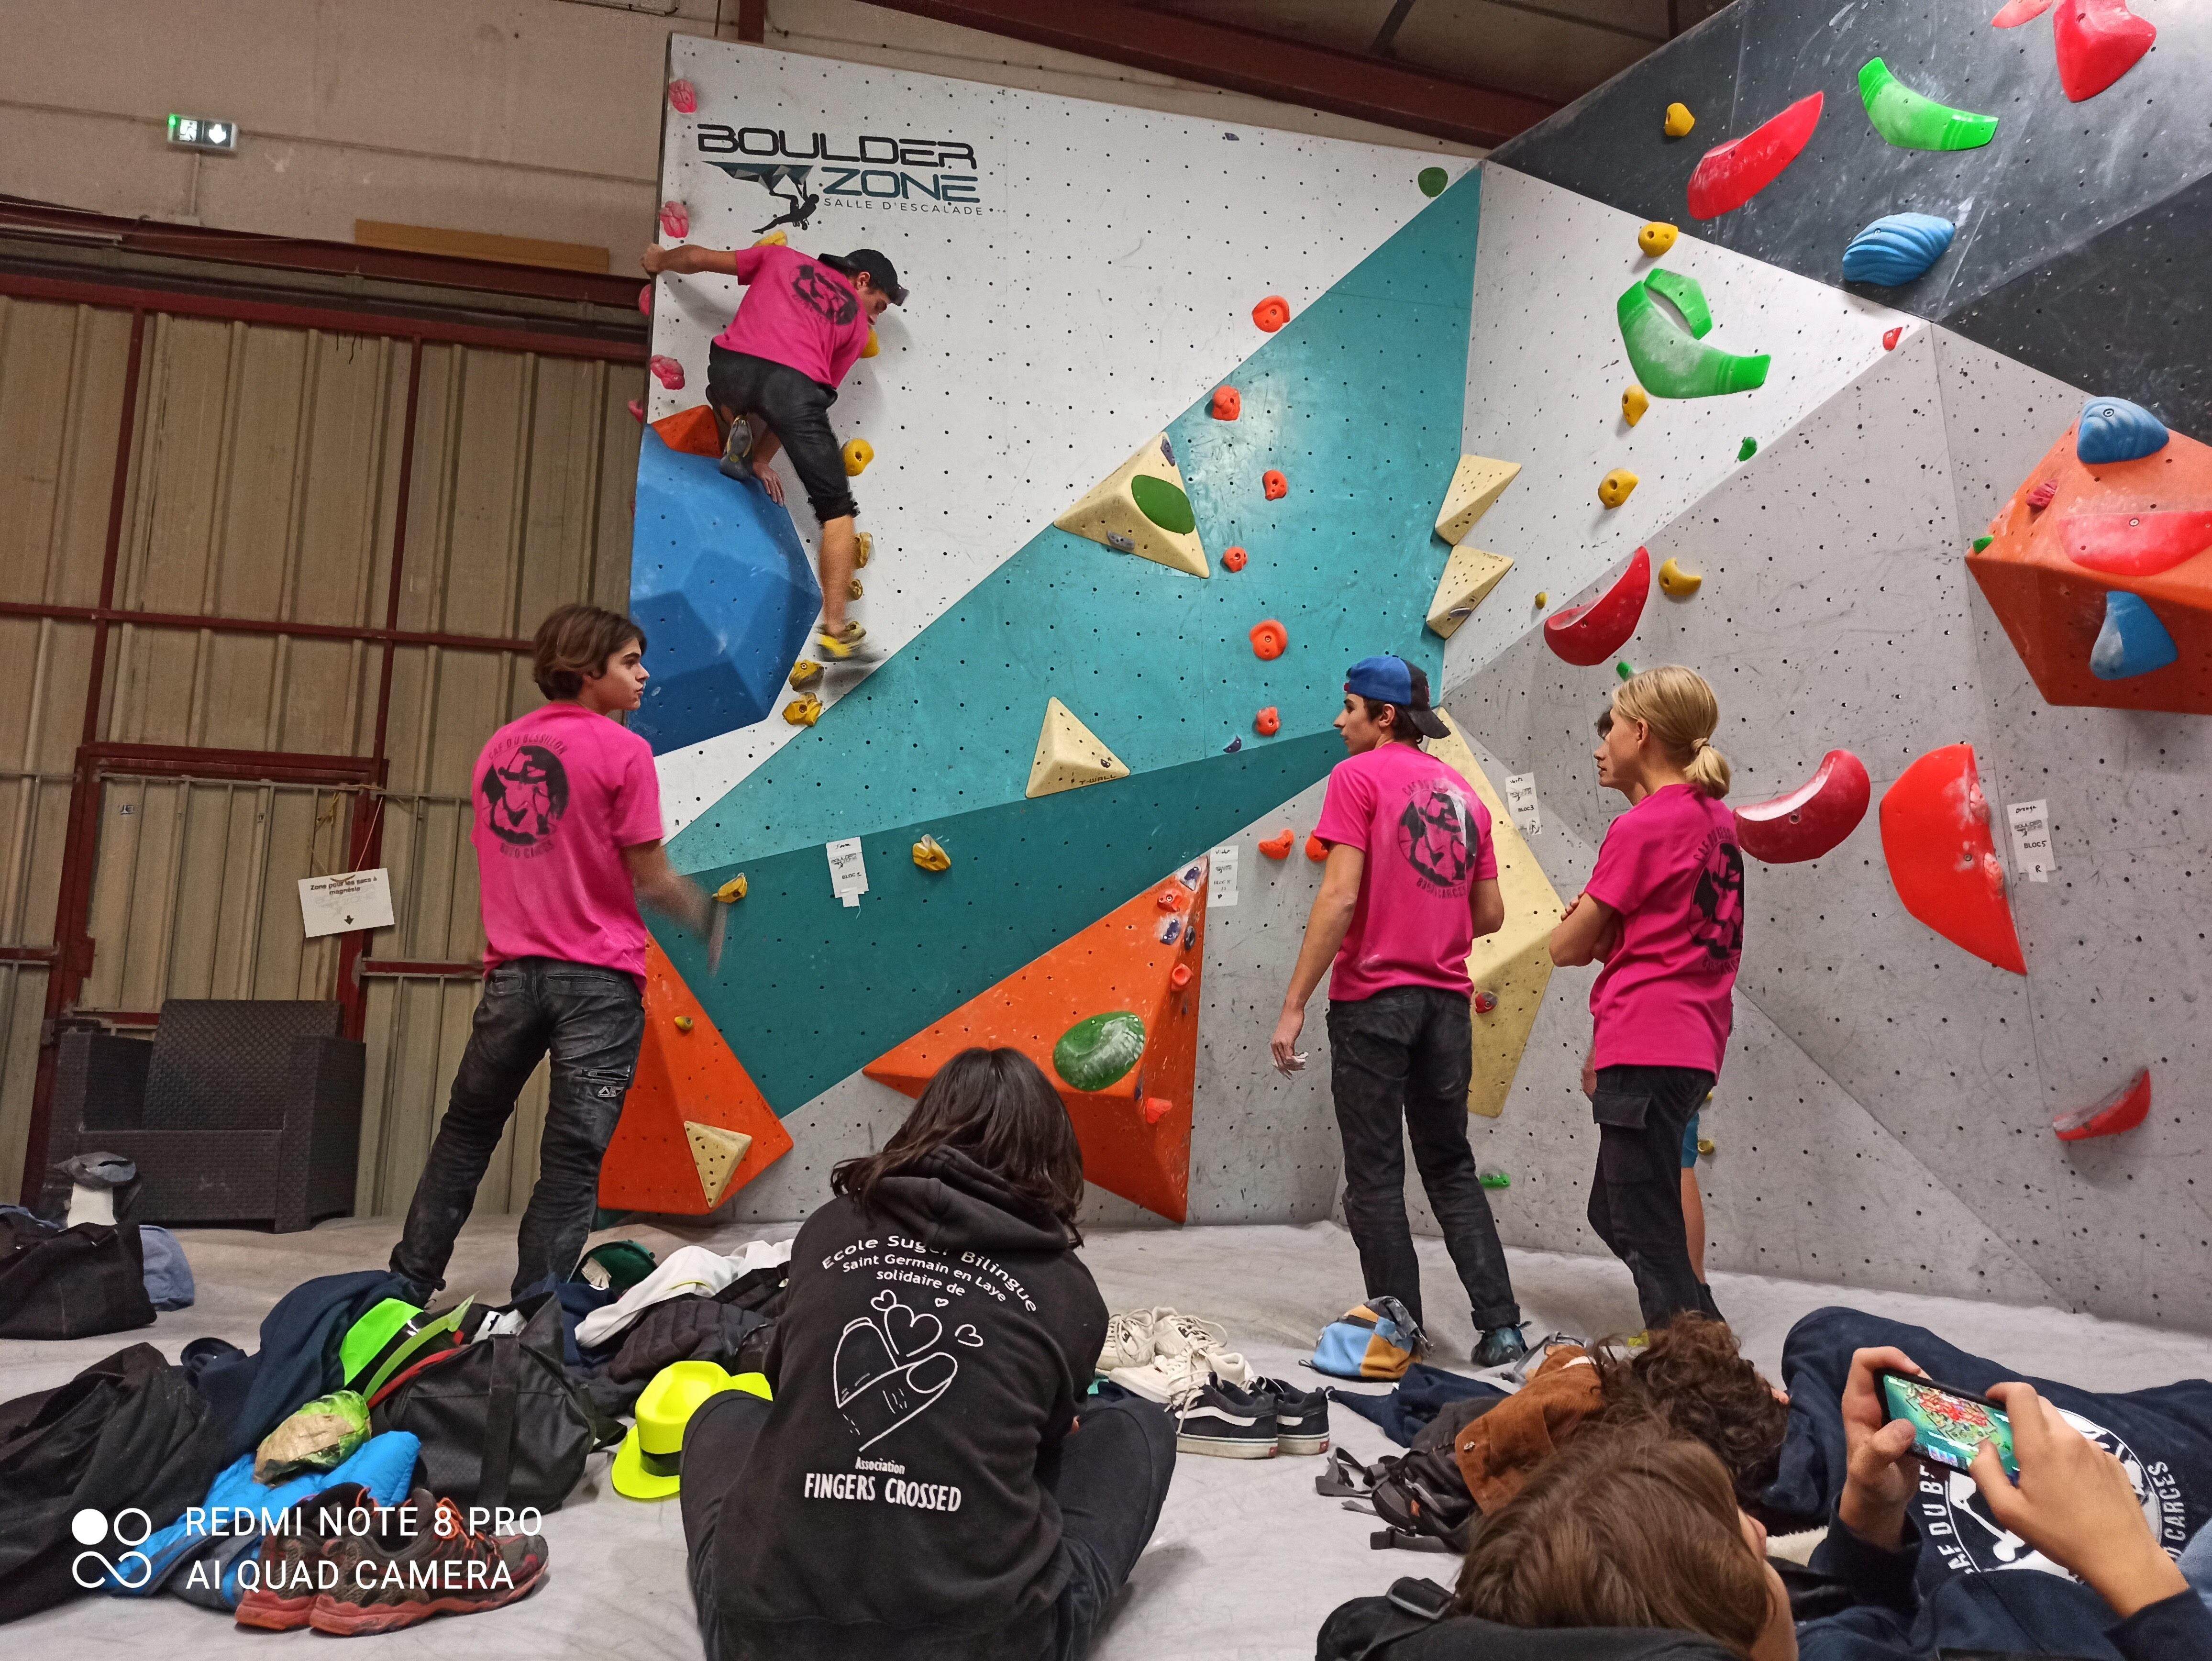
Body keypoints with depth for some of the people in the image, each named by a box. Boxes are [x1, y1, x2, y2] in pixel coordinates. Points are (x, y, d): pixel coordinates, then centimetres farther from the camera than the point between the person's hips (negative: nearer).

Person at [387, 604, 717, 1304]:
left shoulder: (498, 746, 10)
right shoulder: (623, 750, -9)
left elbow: (493, 860, 16)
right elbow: (651, 878, -10)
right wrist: (703, 911, 8)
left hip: (512, 971, 6)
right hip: (599, 978, -5)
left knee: (465, 1134, 22)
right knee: (573, 1160, 3)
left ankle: (408, 1281, 30)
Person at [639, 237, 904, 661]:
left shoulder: (783, 256, 28)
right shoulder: (857, 324, 23)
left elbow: (696, 257, 30)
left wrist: (660, 260, 52)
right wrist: (762, 457, 27)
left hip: (730, 365, 3)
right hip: (794, 382, -3)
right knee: (837, 509, 9)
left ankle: (735, 437, 14)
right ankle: (835, 628, 2)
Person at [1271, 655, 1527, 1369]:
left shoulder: (1358, 776, -5)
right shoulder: (1463, 792, 13)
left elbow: (1339, 896, -15)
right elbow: (1490, 914, 13)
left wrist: (1293, 1006, -14)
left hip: (1372, 996, -6)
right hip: (1447, 1002, 6)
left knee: (1375, 1176, 4)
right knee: (1451, 1169, 16)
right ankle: (1501, 1325, 12)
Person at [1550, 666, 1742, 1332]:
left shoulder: (1642, 827, -14)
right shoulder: (1717, 819, 12)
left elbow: (1566, 947, -8)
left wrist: (1588, 921, 11)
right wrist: (1605, 924, 7)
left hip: (1645, 1051, -9)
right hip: (1694, 1045, 9)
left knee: (1646, 1232, 1)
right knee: (1614, 1213, 20)